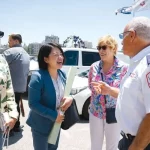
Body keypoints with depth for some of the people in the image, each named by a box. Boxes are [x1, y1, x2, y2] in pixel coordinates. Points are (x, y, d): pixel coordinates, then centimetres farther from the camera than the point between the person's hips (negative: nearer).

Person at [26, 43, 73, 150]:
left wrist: (70, 98, -14)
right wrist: (54, 115, -24)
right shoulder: (38, 77, -25)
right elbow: (33, 104, -23)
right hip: (41, 124, -7)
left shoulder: (62, 74, -4)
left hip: (57, 122, 7)